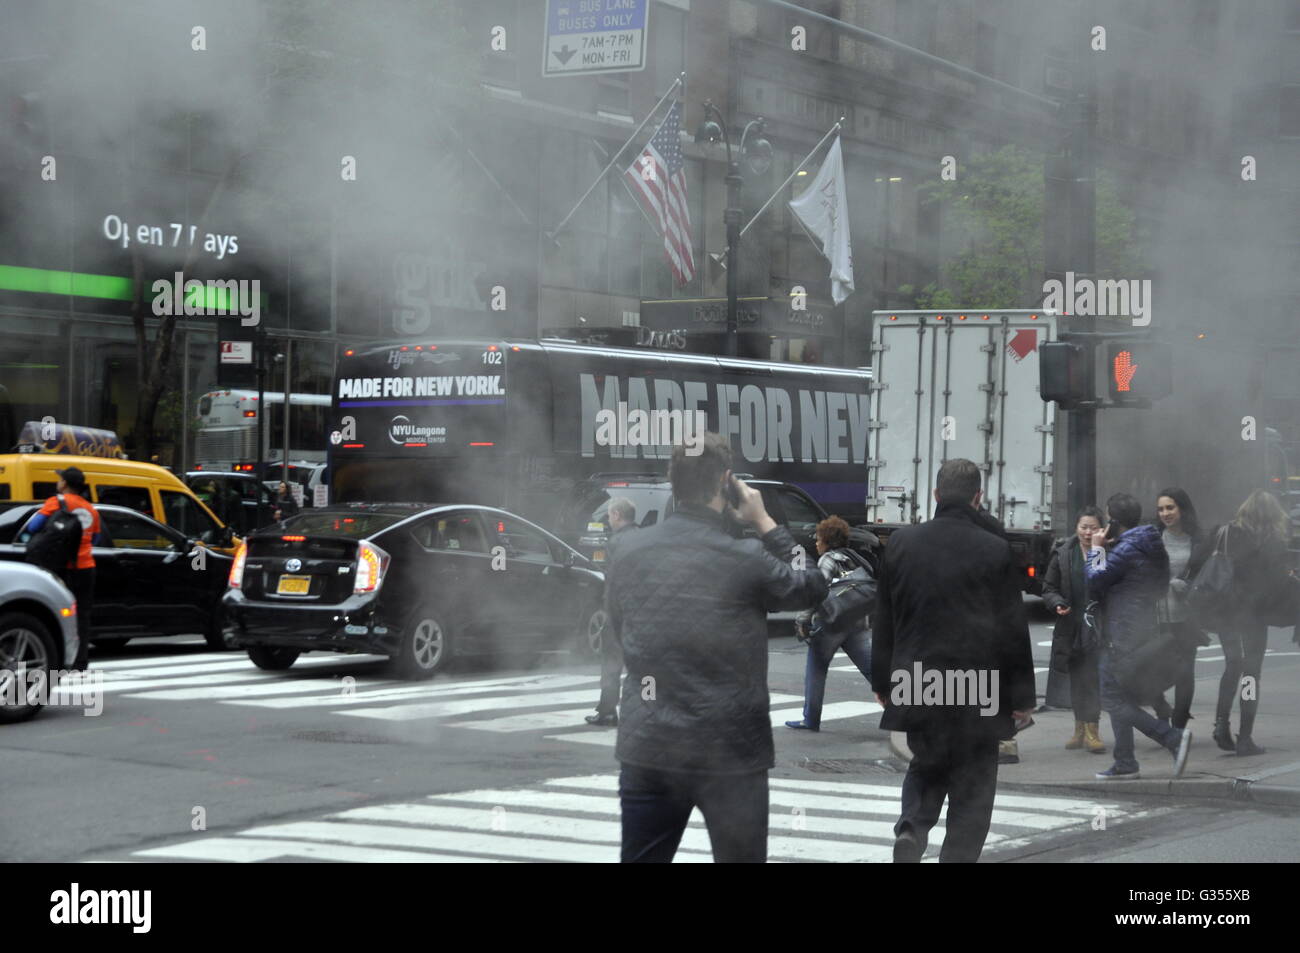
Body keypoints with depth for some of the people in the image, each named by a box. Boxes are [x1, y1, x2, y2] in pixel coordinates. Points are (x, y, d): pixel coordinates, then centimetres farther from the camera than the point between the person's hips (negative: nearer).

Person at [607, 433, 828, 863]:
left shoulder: (629, 550, 1)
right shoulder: (745, 558, -12)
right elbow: (812, 587, 4)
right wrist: (764, 523, 9)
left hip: (646, 748, 4)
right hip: (730, 754, -4)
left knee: (641, 857, 10)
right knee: (740, 856, 8)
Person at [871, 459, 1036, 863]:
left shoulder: (901, 542, 0)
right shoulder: (996, 549, -9)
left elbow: (884, 620, 7)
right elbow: (1014, 629, -6)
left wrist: (883, 682, 17)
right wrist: (1021, 696, 2)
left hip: (915, 684, 3)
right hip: (977, 692, -3)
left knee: (926, 766, 22)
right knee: (972, 785, 8)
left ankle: (912, 826, -2)